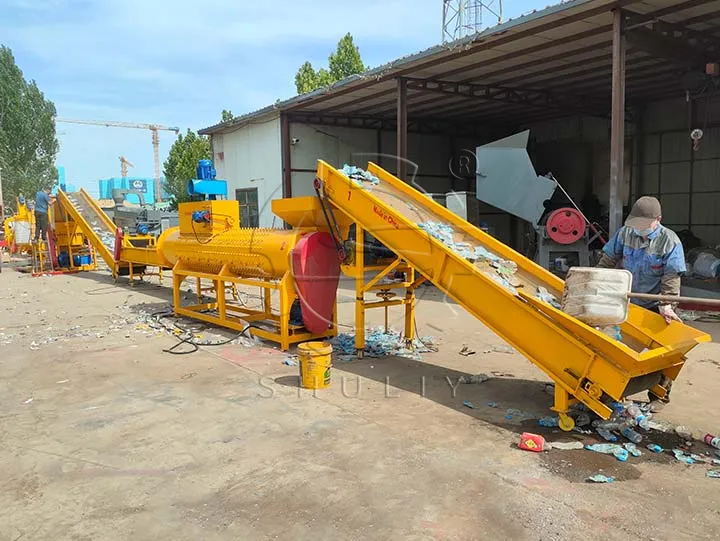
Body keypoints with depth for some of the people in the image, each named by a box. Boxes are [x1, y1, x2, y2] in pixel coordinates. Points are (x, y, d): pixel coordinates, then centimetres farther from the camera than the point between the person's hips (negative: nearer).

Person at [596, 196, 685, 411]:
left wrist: (666, 304, -24)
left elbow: (671, 278, -17)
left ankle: (659, 396, 15)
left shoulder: (670, 241, -16)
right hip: (628, 301, 4)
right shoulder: (624, 233, -6)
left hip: (656, 305, -3)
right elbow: (608, 260, 0)